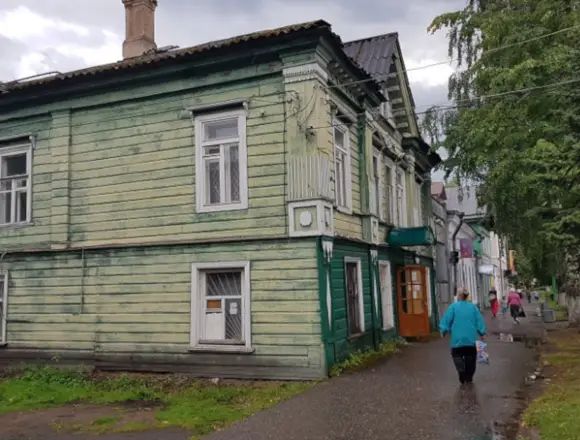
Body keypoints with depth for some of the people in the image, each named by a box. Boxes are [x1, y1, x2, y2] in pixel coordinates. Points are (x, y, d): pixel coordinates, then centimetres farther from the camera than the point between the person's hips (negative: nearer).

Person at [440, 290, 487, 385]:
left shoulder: (453, 306, -5)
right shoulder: (473, 306, 3)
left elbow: (447, 319, -7)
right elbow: (479, 320, 2)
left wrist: (443, 331, 5)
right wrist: (482, 333, 11)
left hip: (458, 338, -3)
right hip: (471, 338, 3)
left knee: (457, 355, 7)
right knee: (470, 357, 14)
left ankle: (462, 373, -17)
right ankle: (469, 378, 16)